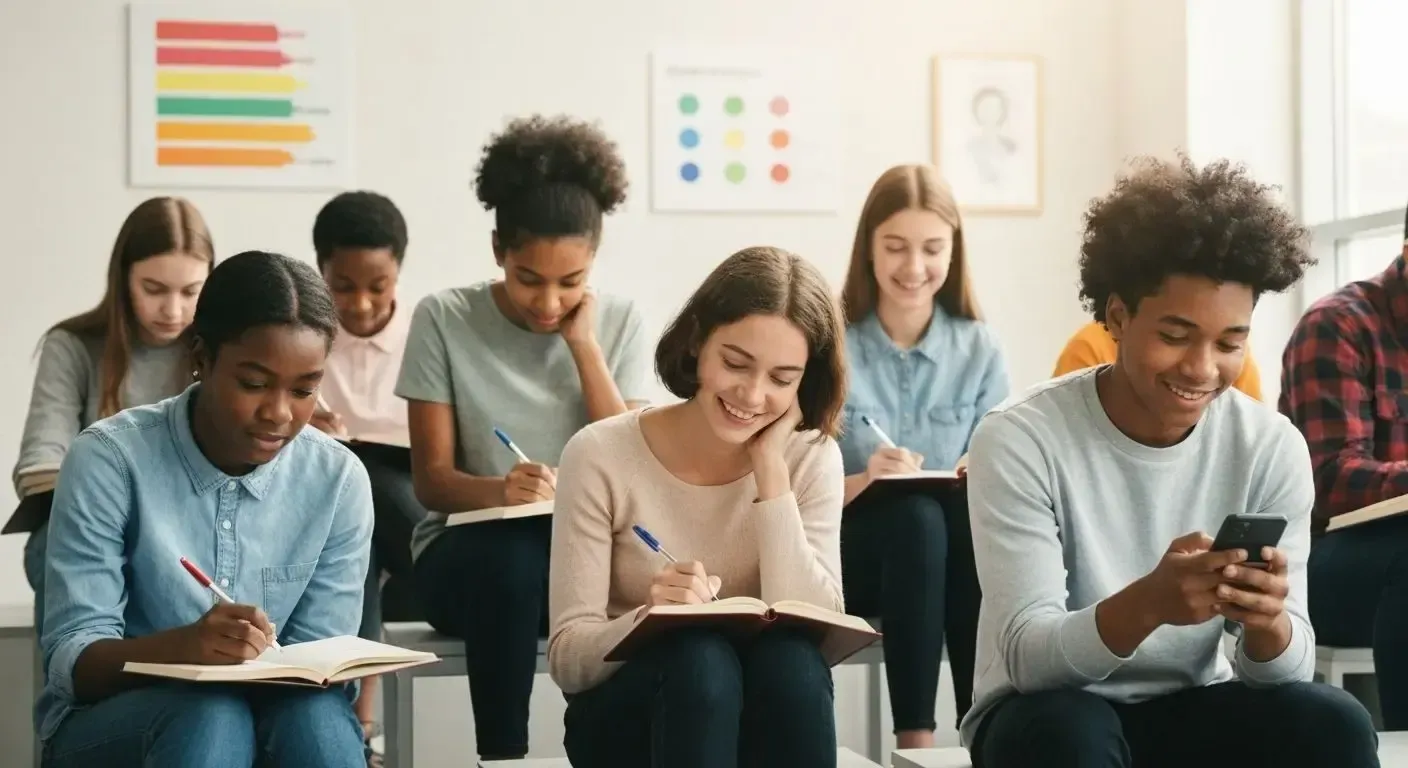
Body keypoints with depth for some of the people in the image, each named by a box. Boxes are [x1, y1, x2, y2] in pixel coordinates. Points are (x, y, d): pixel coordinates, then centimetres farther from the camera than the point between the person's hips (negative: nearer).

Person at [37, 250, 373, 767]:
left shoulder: (338, 479, -2)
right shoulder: (111, 460, -11)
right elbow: (72, 663, -15)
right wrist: (183, 646, -36)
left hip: (279, 719, 2)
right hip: (110, 720, -2)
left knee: (314, 715, -32)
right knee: (210, 717, -35)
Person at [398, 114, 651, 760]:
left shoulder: (619, 323, 3)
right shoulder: (444, 319, -4)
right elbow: (432, 480, -6)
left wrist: (583, 343, -11)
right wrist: (500, 491, -28)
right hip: (470, 544, -1)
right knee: (511, 564, -37)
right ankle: (503, 755, -28)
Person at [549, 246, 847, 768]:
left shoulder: (810, 458, -4)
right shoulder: (602, 456, -11)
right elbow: (567, 657, -13)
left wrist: (771, 470, -17)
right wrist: (650, 617, -34)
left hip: (762, 712, 2)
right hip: (625, 716, -2)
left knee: (791, 657, -31)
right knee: (699, 657, -34)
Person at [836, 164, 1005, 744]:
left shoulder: (980, 348, 4)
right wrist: (862, 482, -28)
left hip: (951, 548, 2)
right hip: (844, 550, -2)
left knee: (973, 510, -32)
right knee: (916, 517, -34)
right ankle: (915, 739, -34)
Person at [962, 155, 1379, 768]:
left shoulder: (1272, 449, -7)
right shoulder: (1021, 441, -17)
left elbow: (1284, 669, -8)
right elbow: (1027, 657, -22)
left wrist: (1267, 622, -33)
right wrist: (1145, 605, -42)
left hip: (1192, 711, 3)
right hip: (1050, 713, -3)